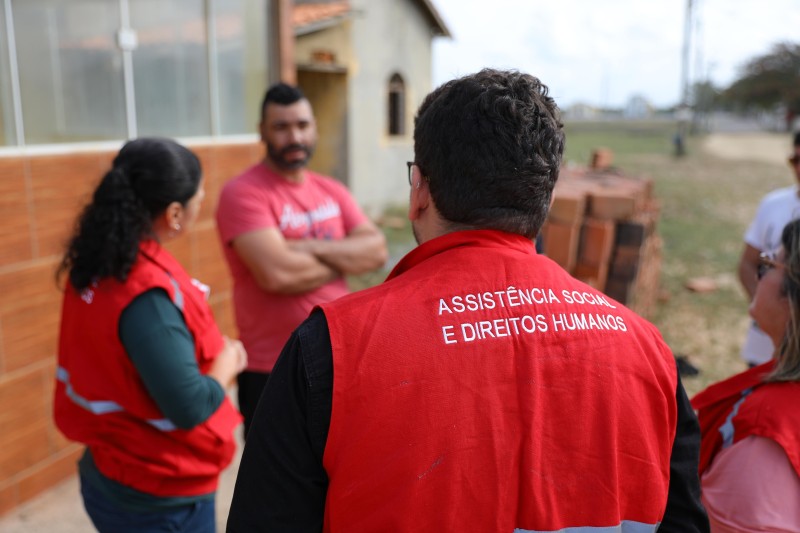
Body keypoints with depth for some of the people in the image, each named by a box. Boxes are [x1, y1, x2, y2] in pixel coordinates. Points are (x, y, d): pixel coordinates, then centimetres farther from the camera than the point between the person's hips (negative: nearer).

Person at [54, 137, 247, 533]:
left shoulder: (95, 264, -3)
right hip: (160, 498, -8)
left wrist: (211, 350, 0)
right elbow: (189, 408, -28)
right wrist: (227, 363, -10)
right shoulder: (148, 295, -29)